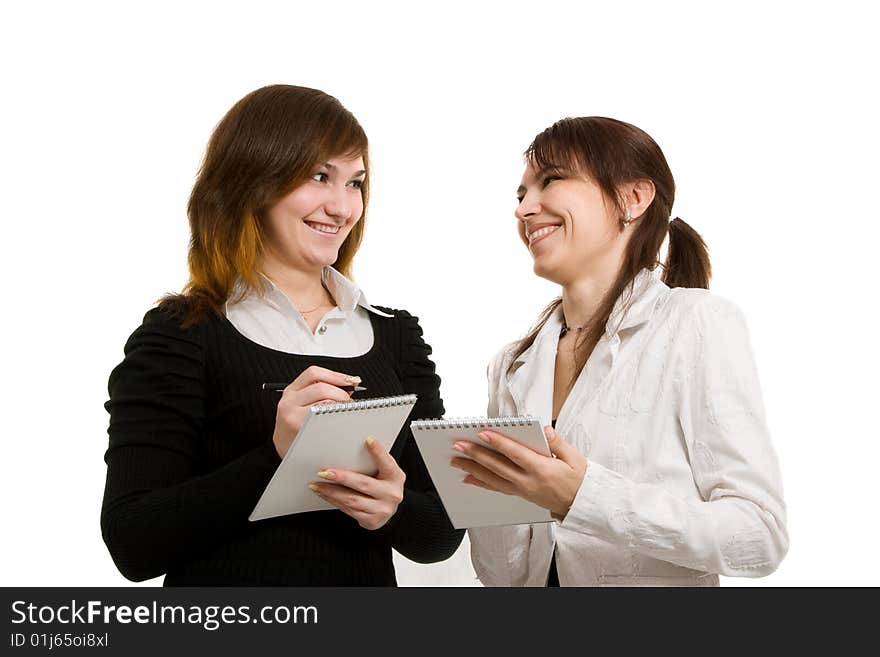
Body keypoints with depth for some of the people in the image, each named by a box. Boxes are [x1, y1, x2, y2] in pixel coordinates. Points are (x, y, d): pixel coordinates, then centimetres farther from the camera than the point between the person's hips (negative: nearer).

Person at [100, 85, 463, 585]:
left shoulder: (397, 335, 6)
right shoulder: (180, 338, -6)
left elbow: (443, 533, 4)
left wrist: (394, 510, -17)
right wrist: (275, 456, -24)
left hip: (368, 581, 4)